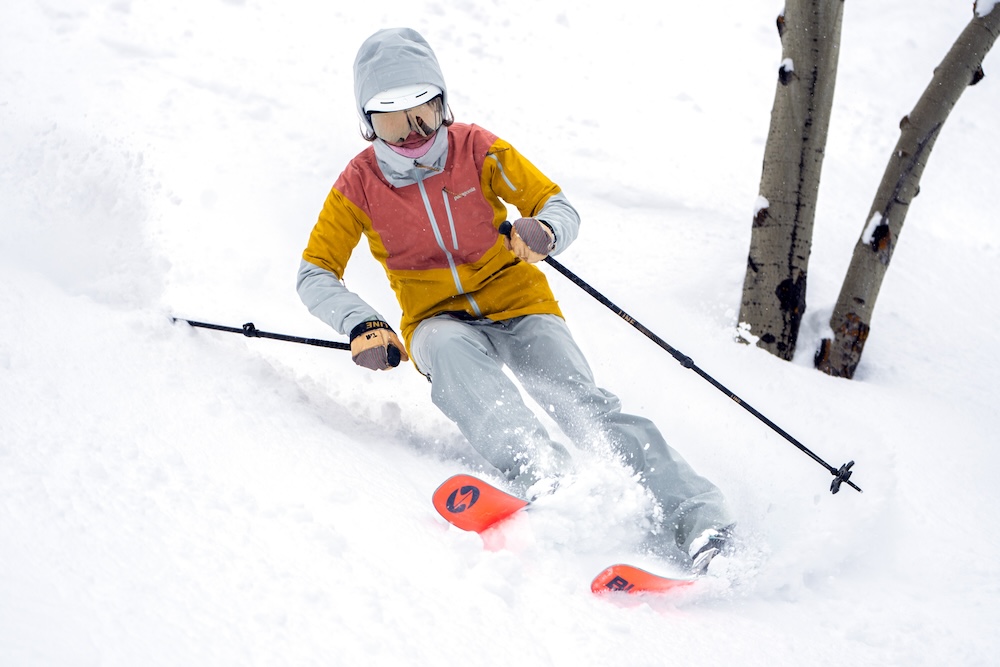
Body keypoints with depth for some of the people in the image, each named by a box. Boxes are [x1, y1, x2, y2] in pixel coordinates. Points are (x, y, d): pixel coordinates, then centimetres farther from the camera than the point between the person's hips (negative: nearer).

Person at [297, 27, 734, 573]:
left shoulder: (478, 150, -3)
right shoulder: (359, 185, -1)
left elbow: (560, 206, -2)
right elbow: (316, 273, 0)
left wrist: (542, 232, -28)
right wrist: (362, 326, -20)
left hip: (517, 303, 0)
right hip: (439, 318, 0)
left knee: (581, 401, -25)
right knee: (449, 351, -38)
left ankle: (695, 513, -37)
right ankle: (548, 478, -58)